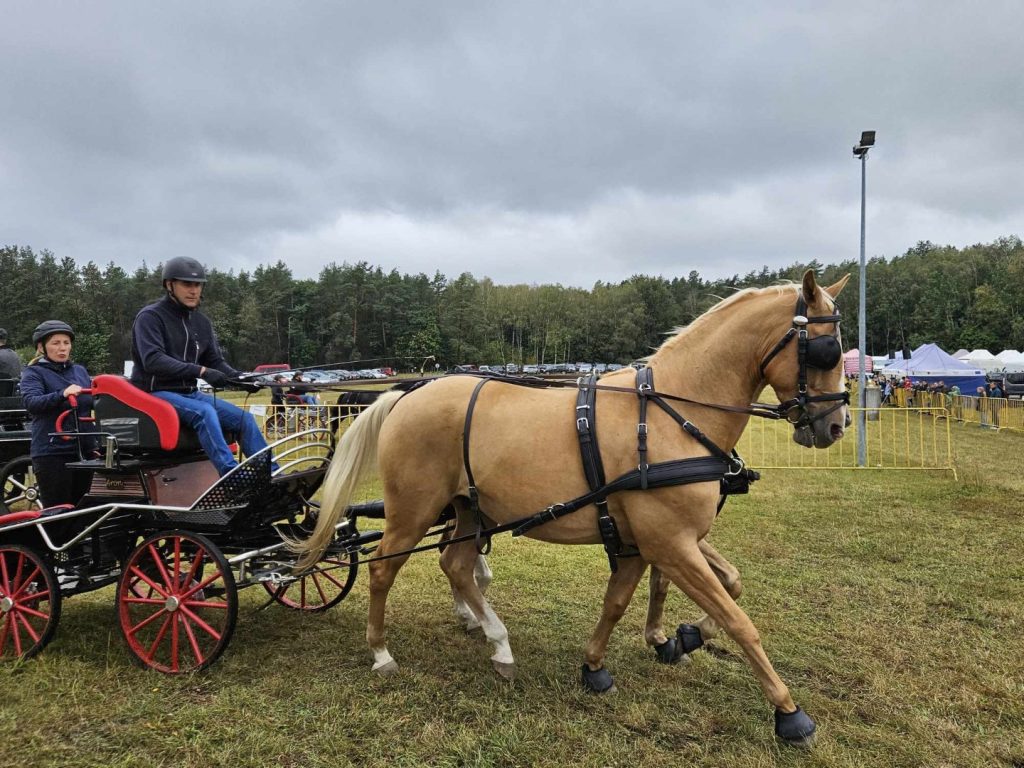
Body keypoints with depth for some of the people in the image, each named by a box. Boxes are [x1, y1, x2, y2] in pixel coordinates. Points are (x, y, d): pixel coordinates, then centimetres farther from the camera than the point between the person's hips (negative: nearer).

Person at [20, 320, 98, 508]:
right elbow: (31, 402, -18)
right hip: (52, 452, -5)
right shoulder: (33, 372, 0)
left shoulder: (80, 370, 15)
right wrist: (62, 394, -34)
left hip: (84, 449, 5)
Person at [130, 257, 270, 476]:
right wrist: (201, 371, -32)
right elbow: (153, 361, -23)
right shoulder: (150, 316, -9)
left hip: (190, 392, 7)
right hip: (156, 393, -7)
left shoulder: (202, 322, 13)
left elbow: (215, 361, 11)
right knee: (204, 412, -34)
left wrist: (239, 378, -10)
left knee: (244, 418, -10)